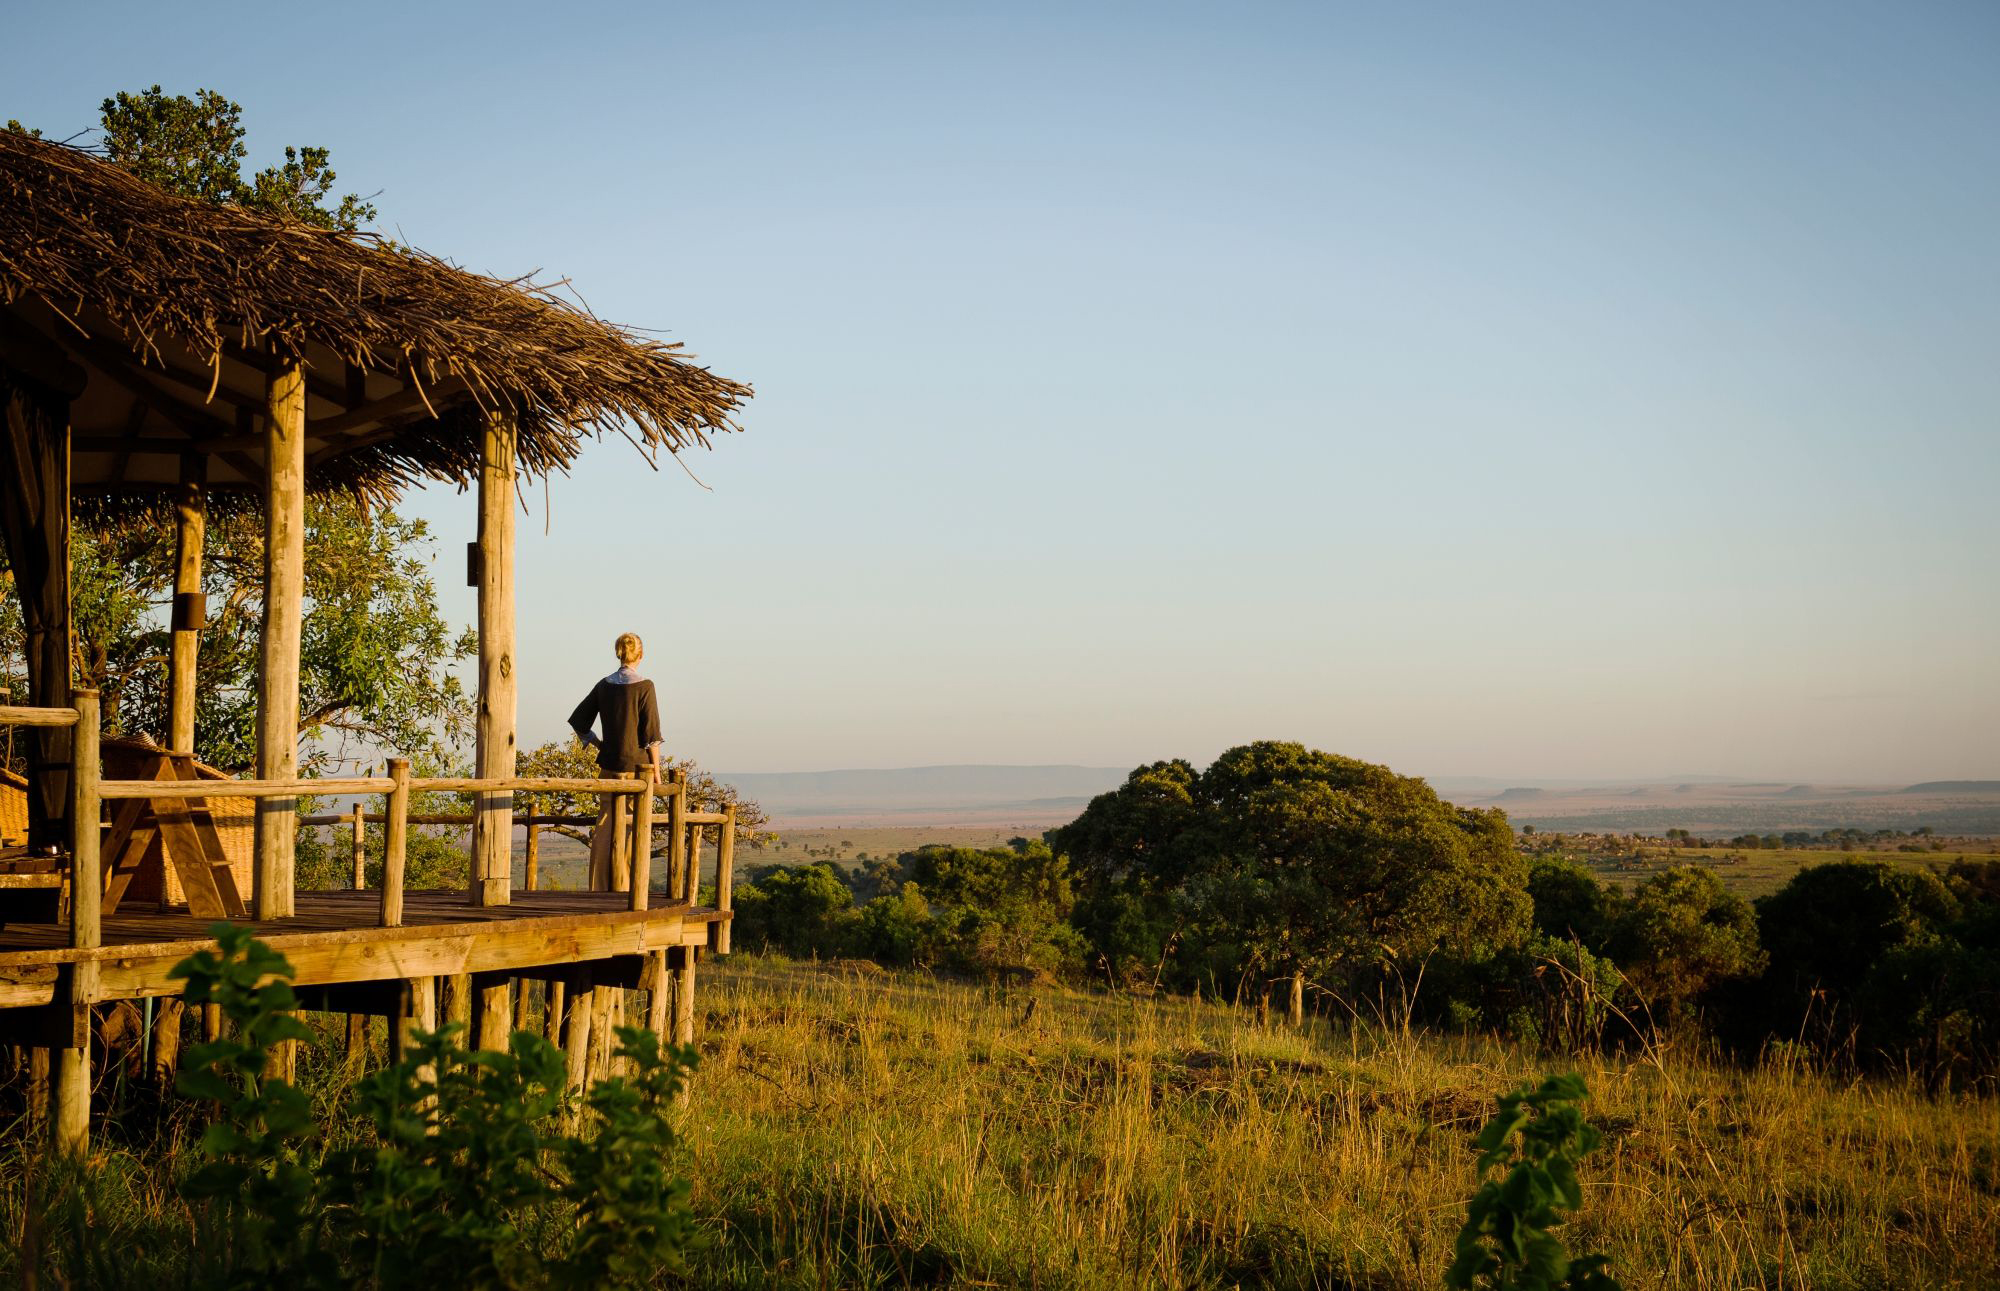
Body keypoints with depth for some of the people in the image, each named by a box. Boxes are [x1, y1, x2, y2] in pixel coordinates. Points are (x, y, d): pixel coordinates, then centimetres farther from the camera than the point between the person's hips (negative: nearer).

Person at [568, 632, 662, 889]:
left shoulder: (604, 685, 5)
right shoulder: (644, 686, -9)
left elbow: (578, 721, 8)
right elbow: (651, 734, -10)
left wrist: (599, 745, 14)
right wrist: (656, 770, -4)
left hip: (609, 764, 5)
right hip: (637, 763, -5)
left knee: (604, 827, 8)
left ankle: (598, 888, 8)